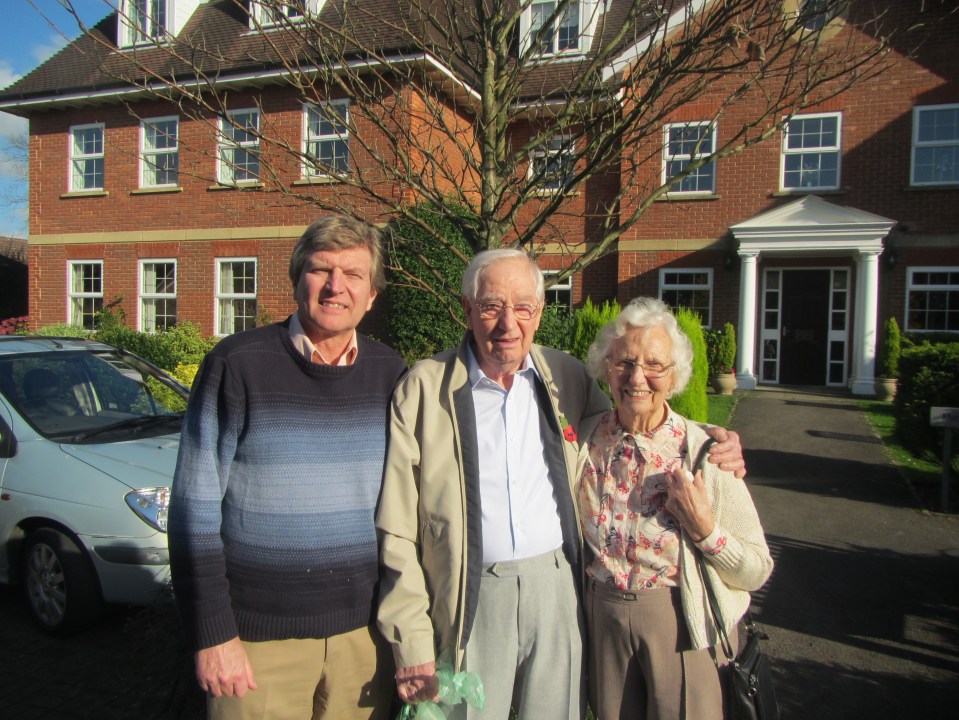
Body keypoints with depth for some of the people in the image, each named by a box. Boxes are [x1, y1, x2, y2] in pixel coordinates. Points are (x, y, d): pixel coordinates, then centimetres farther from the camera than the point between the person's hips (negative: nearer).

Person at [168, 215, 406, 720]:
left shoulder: (389, 373, 1)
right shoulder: (237, 364, -9)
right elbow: (194, 508, -7)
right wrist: (212, 634, -9)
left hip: (365, 628, 3)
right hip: (258, 633, -3)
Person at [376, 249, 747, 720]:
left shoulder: (566, 376, 4)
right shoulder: (423, 388, -6)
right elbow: (397, 529, -5)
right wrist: (411, 644, -8)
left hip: (558, 591, 3)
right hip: (471, 601, -2)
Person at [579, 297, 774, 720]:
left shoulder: (706, 452, -14)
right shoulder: (587, 443, -6)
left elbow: (757, 572, -11)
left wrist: (702, 527, -24)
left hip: (681, 626, -2)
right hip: (603, 619, 3)